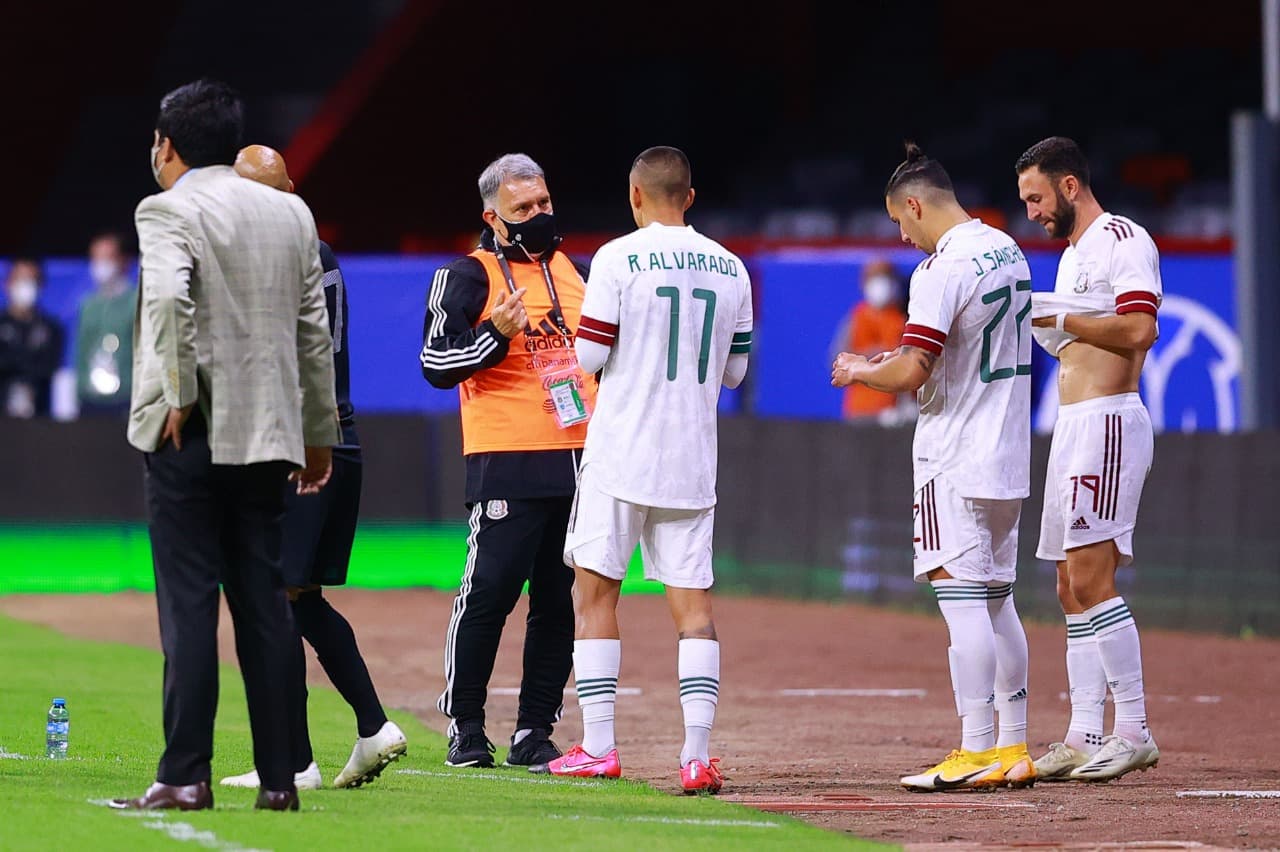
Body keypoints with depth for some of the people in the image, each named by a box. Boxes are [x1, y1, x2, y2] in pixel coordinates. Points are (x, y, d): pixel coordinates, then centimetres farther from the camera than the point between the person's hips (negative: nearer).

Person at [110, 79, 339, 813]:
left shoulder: (168, 211, -6)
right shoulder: (292, 214, 12)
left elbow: (168, 297, -25)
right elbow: (315, 330, 13)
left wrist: (180, 395, -15)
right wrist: (320, 433, 19)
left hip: (189, 434, -5)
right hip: (268, 434, 5)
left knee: (189, 606, -4)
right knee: (265, 605, 8)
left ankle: (186, 776, -7)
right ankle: (279, 776, 7)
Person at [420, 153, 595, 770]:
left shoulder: (575, 272, 16)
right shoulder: (469, 277, -2)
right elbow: (437, 364, -9)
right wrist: (498, 333, -22)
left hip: (579, 461, 6)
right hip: (506, 465, -6)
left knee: (560, 601, 5)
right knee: (488, 592, -10)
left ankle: (535, 731, 11)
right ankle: (465, 728, 0)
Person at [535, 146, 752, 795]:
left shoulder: (618, 259, -8)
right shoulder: (728, 268, 7)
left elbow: (589, 357, -9)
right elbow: (735, 371, 13)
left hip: (621, 452, -4)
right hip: (692, 460, 4)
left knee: (594, 590, 7)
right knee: (693, 602, 2)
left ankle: (598, 747, 5)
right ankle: (698, 754, -9)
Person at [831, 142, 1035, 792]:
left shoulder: (941, 269, -16)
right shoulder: (1010, 253, 12)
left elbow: (911, 375, -20)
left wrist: (859, 373, -1)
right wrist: (897, 359, 22)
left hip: (956, 459, -9)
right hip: (1009, 457, 9)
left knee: (962, 599, -9)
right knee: (997, 602, 13)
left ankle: (977, 754, -12)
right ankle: (1013, 751, 15)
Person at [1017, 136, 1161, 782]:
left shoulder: (1122, 238, -7)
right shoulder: (1071, 256, 23)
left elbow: (1138, 330, -20)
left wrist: (1057, 318, -13)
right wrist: (1041, 324, 11)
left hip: (1108, 422, -10)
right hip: (1072, 427, 10)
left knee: (1090, 578, -16)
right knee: (1073, 588, 7)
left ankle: (1133, 731, -15)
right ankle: (1084, 739, 8)